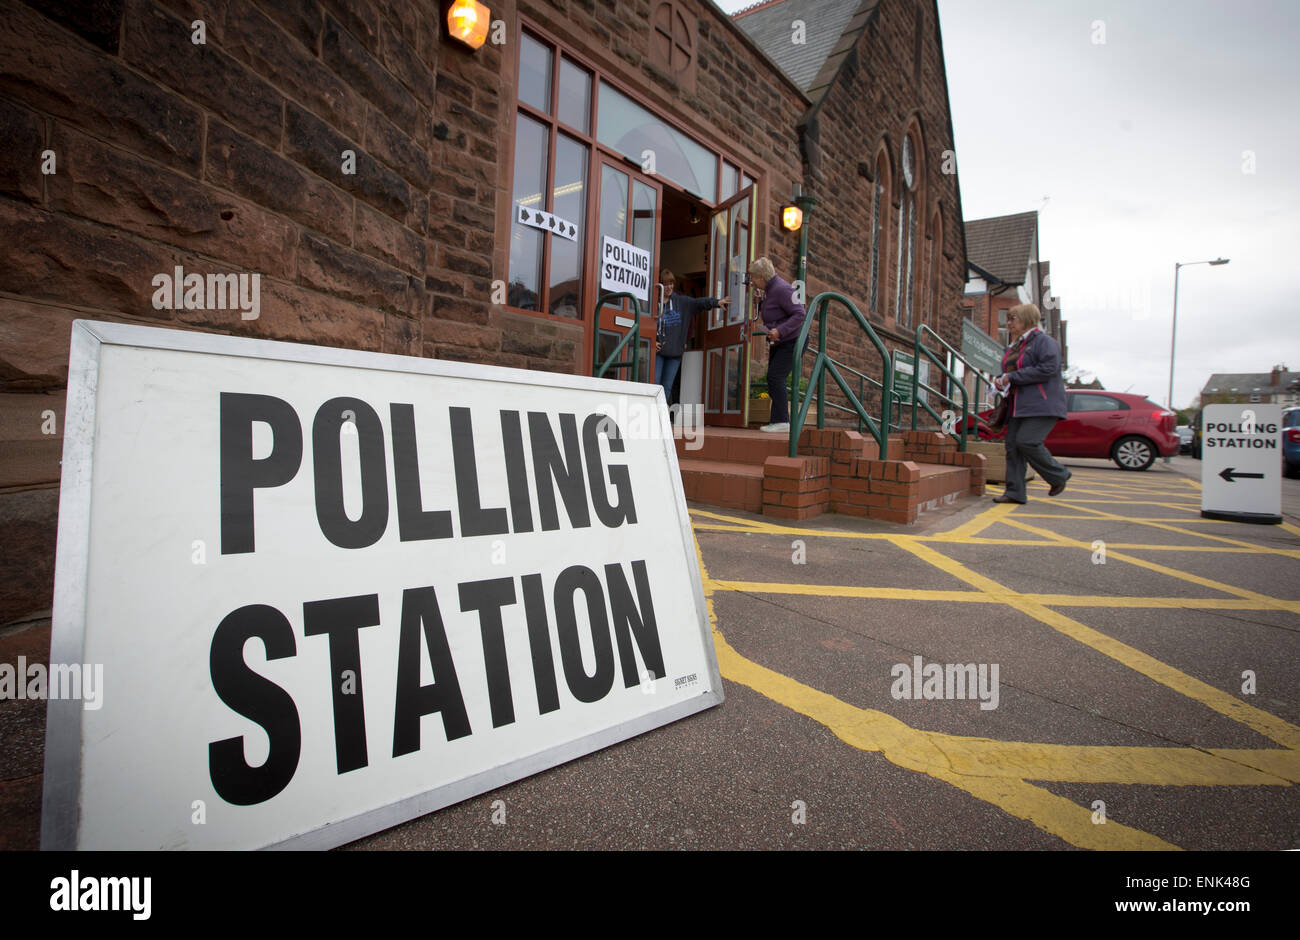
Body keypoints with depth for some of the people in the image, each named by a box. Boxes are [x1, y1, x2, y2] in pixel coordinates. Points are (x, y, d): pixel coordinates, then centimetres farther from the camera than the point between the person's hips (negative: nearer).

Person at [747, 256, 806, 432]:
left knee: (775, 377, -19)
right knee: (774, 380, 7)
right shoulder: (769, 289, 12)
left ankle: (782, 421, -18)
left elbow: (800, 314, -24)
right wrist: (760, 302, 14)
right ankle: (778, 421, 11)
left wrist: (780, 331, -30)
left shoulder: (781, 289, -18)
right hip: (779, 343, 10)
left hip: (792, 341, -10)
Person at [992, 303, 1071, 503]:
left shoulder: (1043, 341, -6)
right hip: (1019, 406, 8)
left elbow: (1049, 368, -19)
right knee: (1012, 444, -2)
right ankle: (1015, 492, 0)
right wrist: (1000, 380, 6)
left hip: (1042, 404, -8)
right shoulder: (1013, 347, 20)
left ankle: (1058, 476, 4)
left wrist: (1012, 377, -17)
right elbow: (1009, 372, 30)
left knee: (1027, 441, -19)